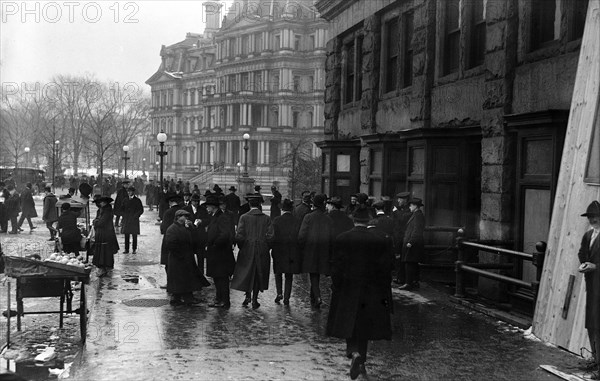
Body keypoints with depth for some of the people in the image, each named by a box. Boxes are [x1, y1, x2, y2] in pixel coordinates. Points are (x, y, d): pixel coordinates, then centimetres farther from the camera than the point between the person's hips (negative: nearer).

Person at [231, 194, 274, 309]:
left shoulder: (244, 217, -8)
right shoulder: (266, 218, -4)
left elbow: (239, 236, -11)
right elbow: (270, 236, -8)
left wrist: (241, 246, 5)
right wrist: (262, 242, 8)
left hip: (247, 250, -1)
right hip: (262, 251, 1)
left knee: (246, 272, 14)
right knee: (258, 274, 11)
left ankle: (247, 295, 6)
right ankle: (254, 300, 13)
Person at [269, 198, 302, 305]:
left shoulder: (276, 220, -9)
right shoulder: (297, 221, -5)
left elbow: (273, 237, -11)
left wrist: (270, 247, 2)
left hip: (279, 252, -1)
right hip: (293, 253, 1)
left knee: (278, 273, 18)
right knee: (289, 276, 12)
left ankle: (279, 293, 3)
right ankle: (286, 298, 10)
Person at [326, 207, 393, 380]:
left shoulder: (341, 239, -7)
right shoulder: (377, 242, -8)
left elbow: (336, 265, -5)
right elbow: (383, 269, -4)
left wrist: (335, 287, 4)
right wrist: (384, 293, 3)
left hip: (346, 290, 0)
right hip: (369, 292, 1)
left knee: (349, 325, 8)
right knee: (363, 325, 13)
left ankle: (354, 353, -18)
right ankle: (360, 362, 19)